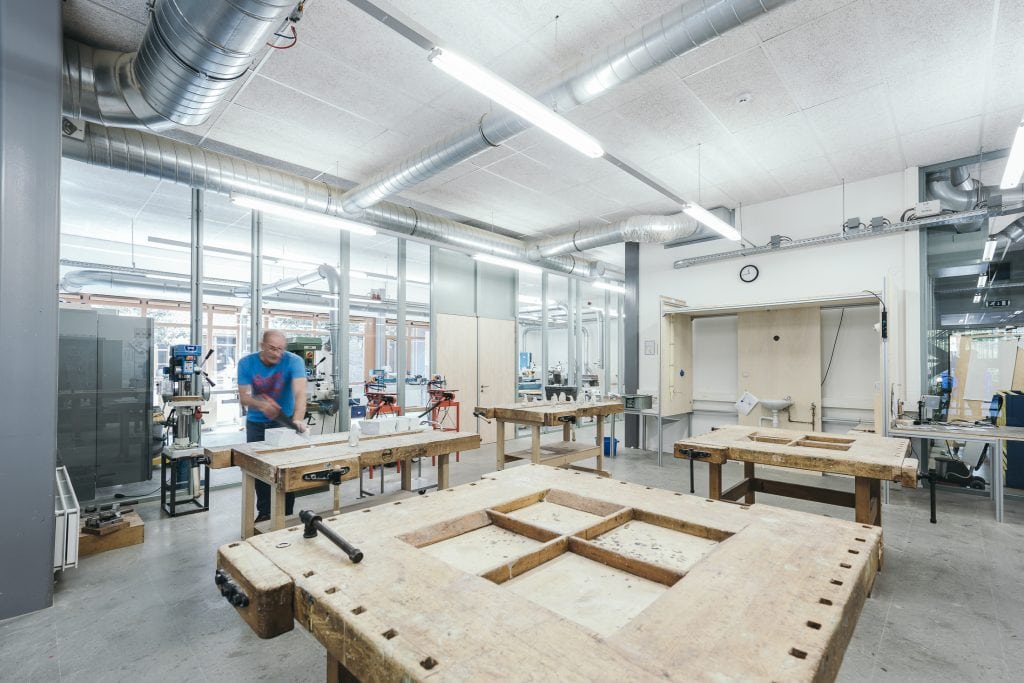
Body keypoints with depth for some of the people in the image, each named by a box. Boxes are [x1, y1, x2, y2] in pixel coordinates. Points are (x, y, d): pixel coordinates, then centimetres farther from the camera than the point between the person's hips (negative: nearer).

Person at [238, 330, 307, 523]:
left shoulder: (293, 361, -22)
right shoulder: (246, 363, -13)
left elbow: (300, 391, -35)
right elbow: (243, 397, -15)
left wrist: (298, 419, -50)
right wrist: (261, 405, -37)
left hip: (284, 421, -2)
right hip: (256, 423, 2)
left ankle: (286, 514, 15)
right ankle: (264, 512, 24)